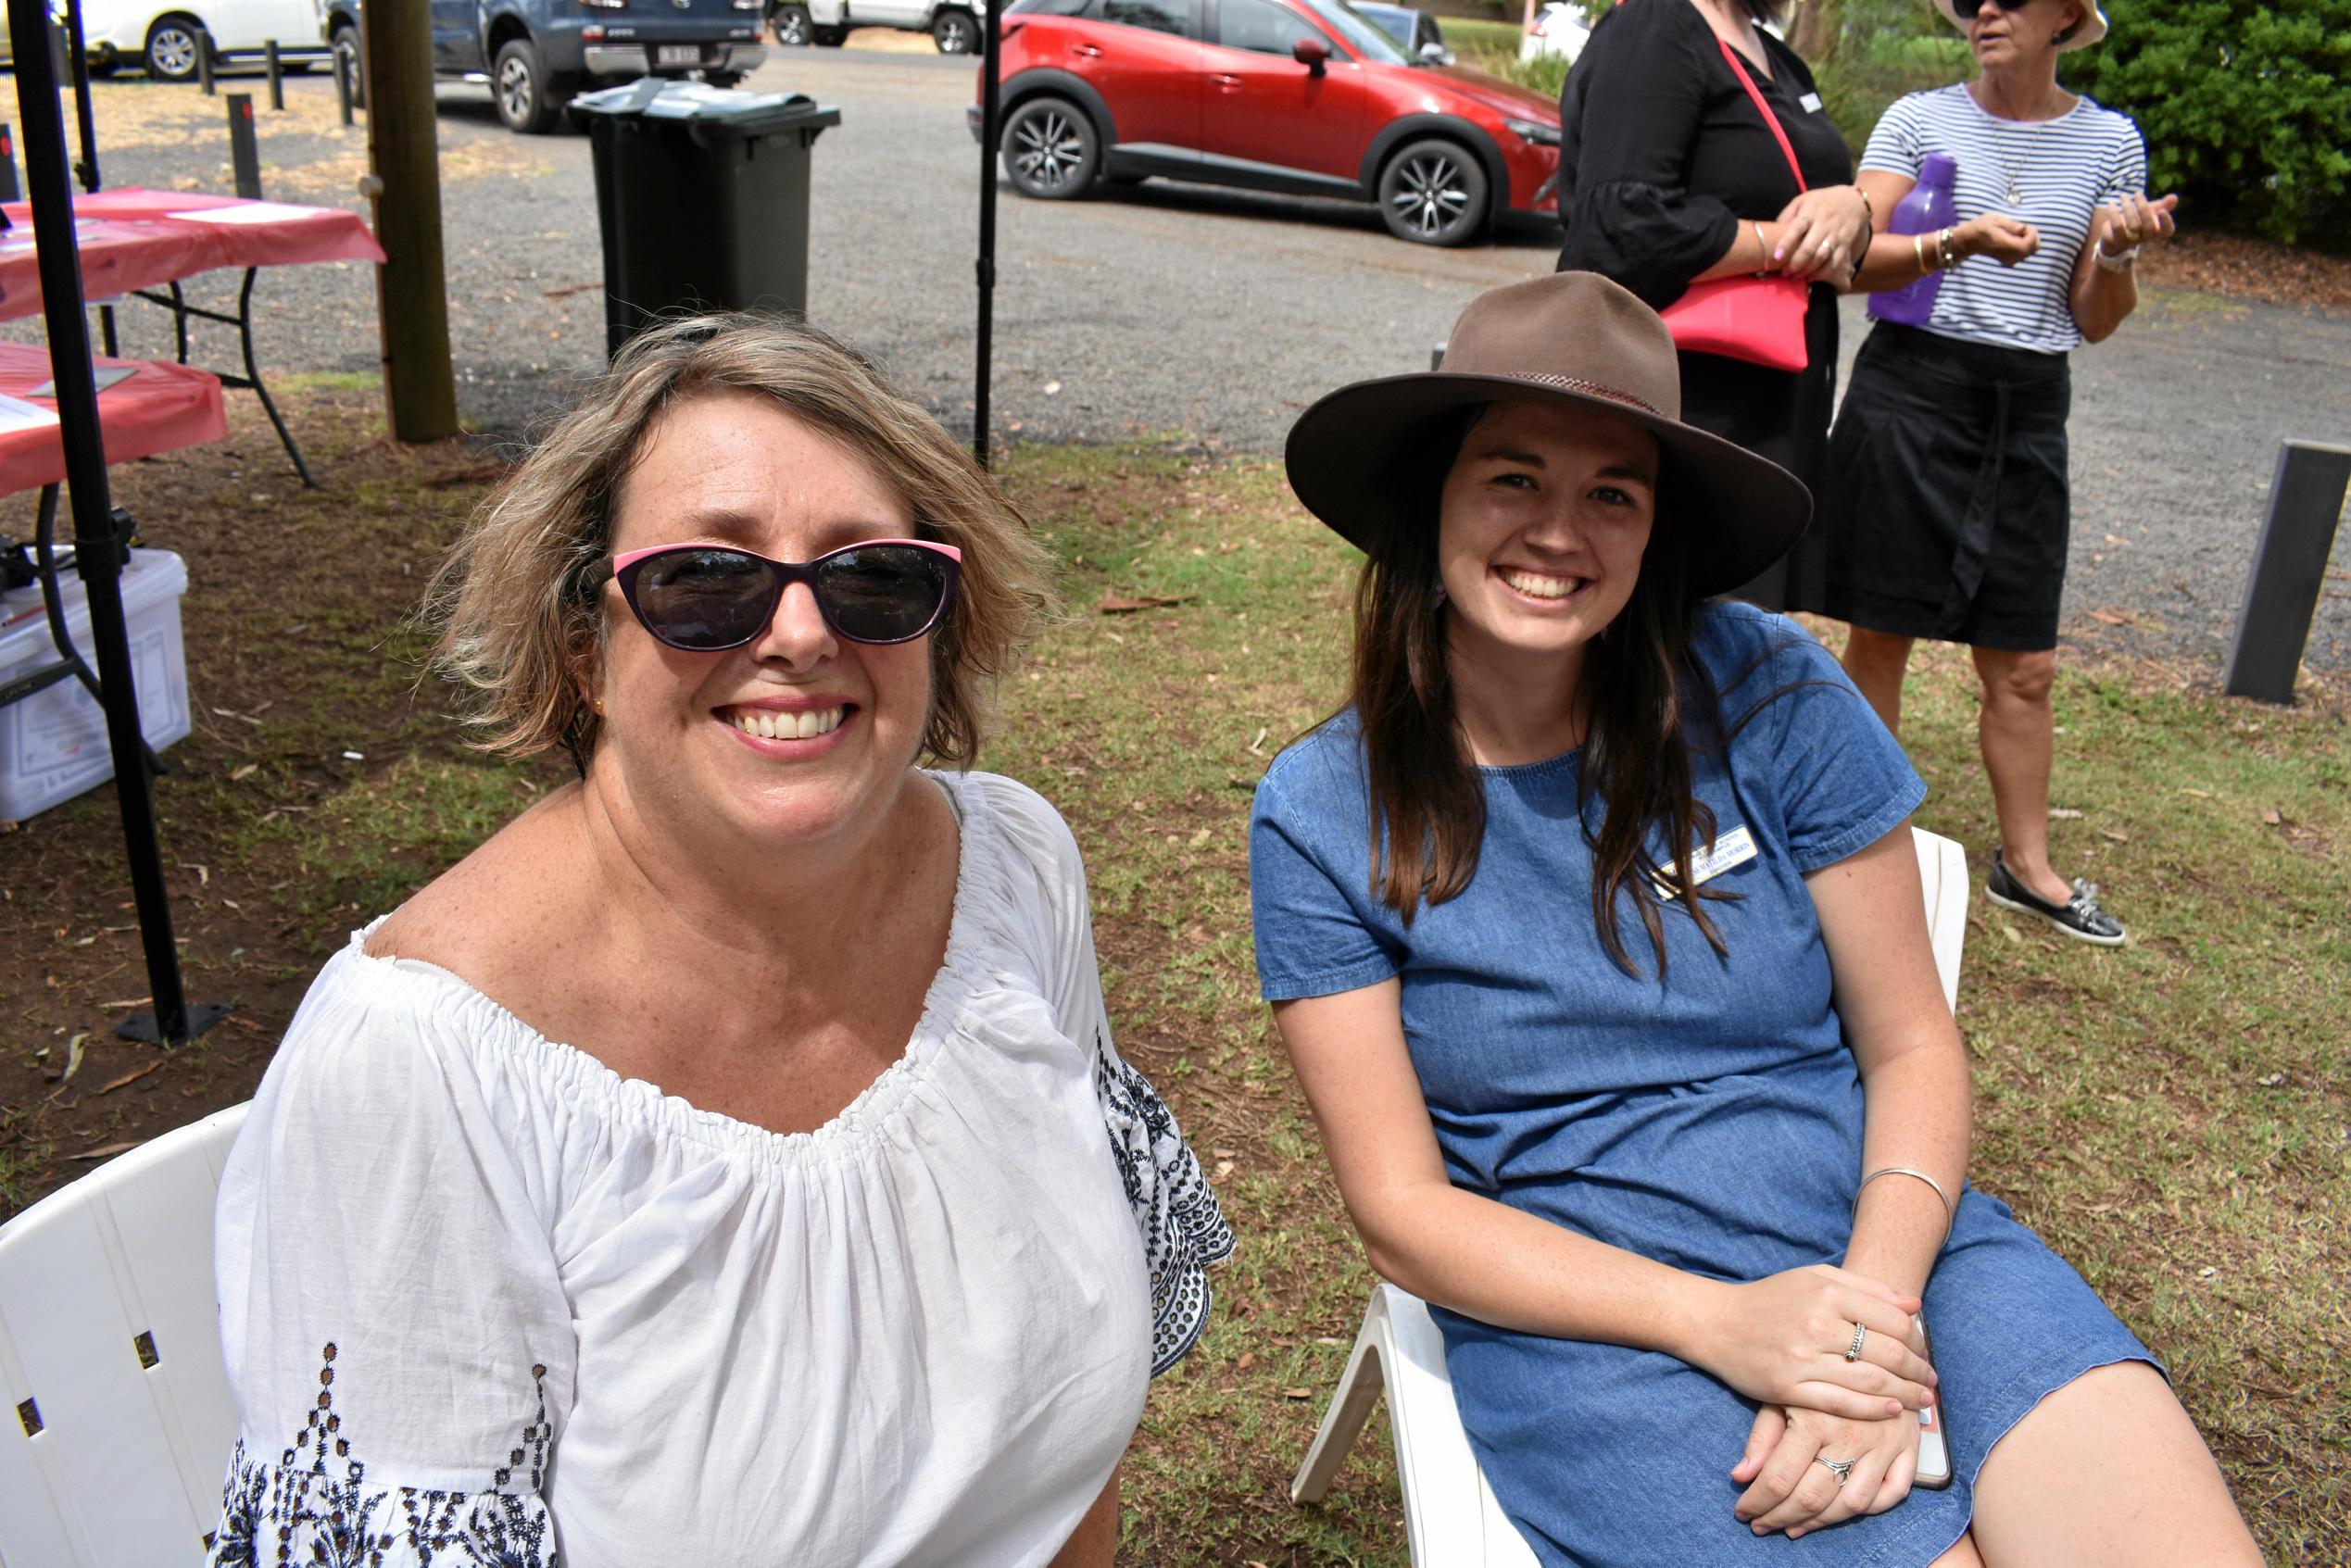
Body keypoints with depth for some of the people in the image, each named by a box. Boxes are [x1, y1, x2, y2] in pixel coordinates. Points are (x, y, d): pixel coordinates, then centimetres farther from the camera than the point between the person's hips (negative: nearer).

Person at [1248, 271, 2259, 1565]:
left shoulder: (1770, 698, -5)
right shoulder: (1322, 818, -6)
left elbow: (1912, 1045, 1)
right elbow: (1404, 1208, -5)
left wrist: (1875, 1310, -16)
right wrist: (1720, 1324, -18)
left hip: (1881, 1232, 2)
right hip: (1585, 1307, -1)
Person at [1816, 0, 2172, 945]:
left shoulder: (2111, 143, 8)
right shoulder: (1919, 120, 2)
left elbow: (2096, 323, 8)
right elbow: (1856, 259, -7)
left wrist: (2117, 254, -12)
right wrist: (1950, 245, -24)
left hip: (2027, 412, 2)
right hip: (1909, 391, -2)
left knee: (2024, 663, 5)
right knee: (1880, 639, 2)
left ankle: (2026, 866, 19)